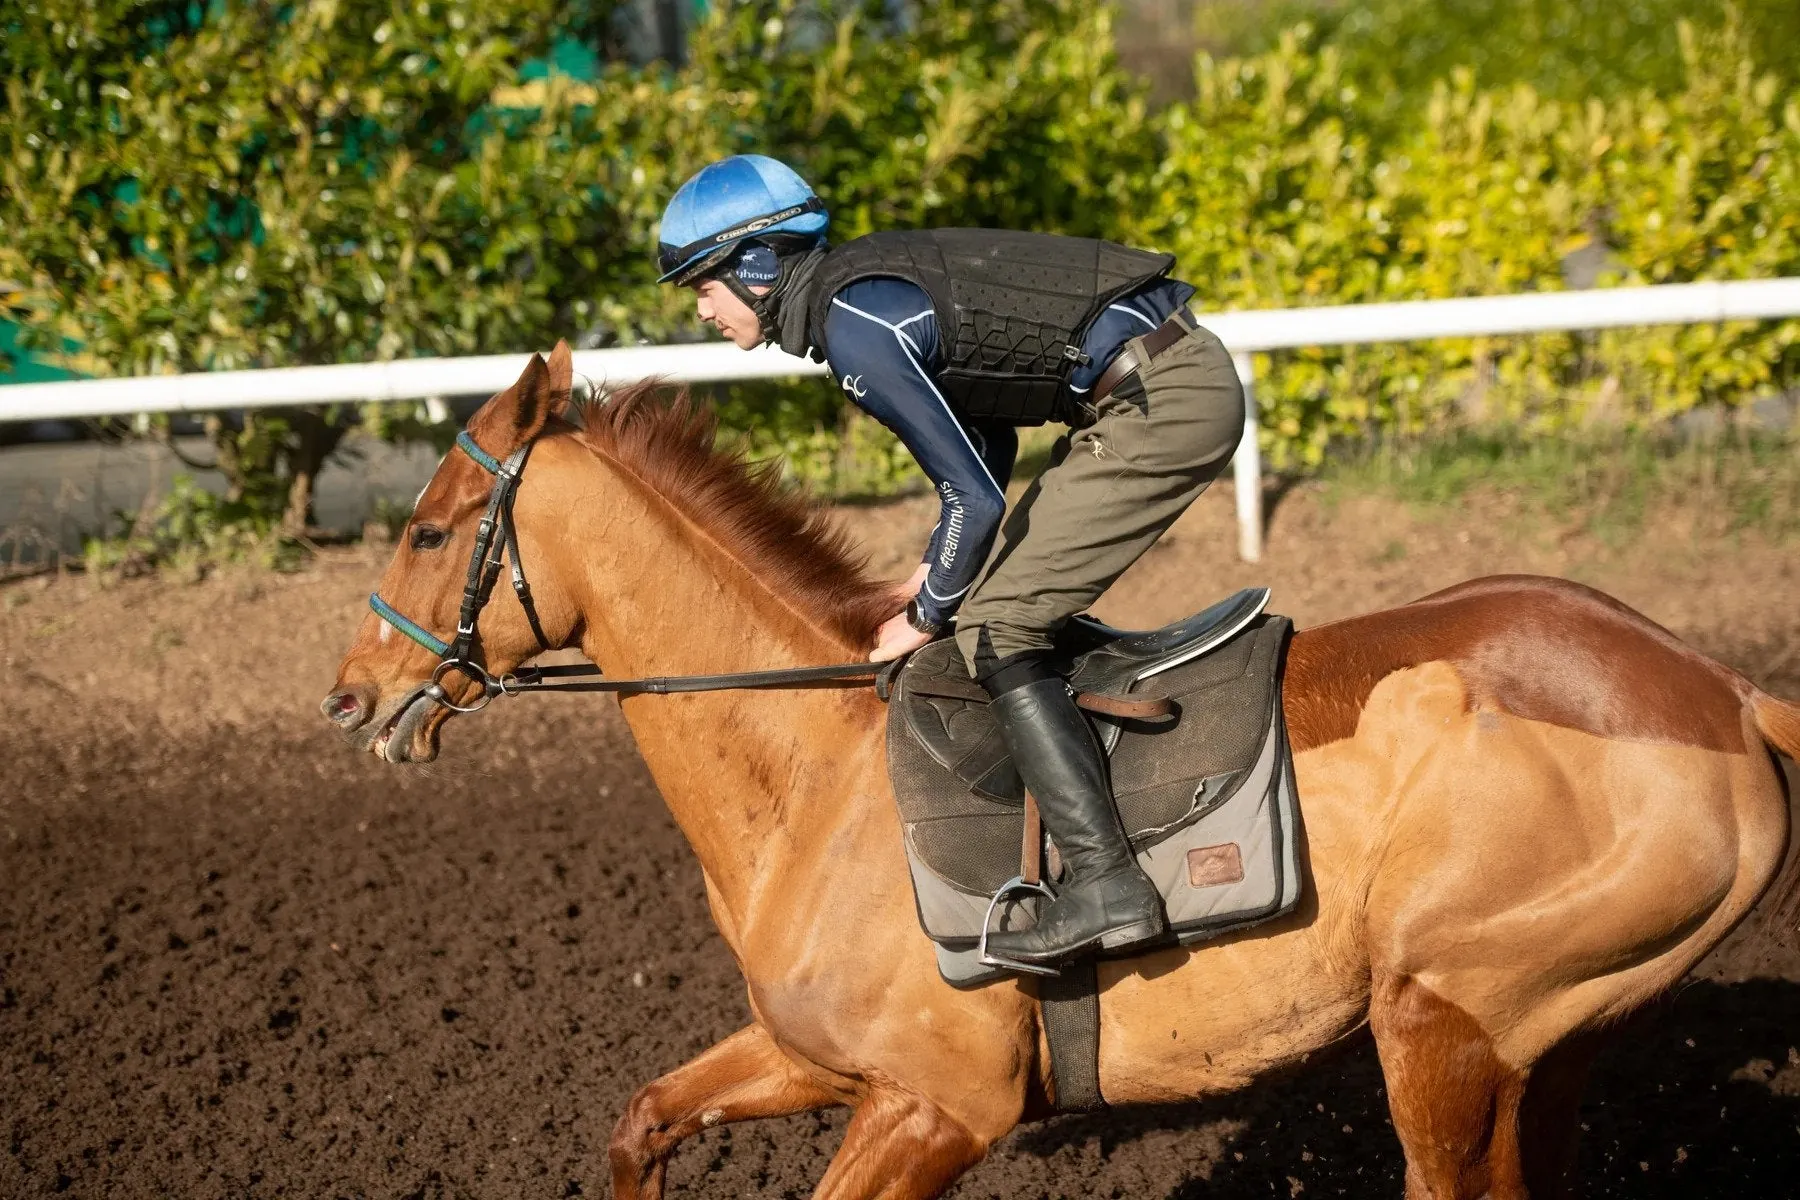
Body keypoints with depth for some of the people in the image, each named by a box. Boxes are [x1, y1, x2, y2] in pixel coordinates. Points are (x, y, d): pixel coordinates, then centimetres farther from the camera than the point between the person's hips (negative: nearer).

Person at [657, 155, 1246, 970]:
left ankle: (1106, 887, -14)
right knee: (1018, 597, 18)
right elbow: (989, 438, 24)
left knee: (995, 631, -8)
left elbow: (974, 496, -14)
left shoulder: (855, 332, -15)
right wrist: (944, 574, 18)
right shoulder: (869, 283, 15)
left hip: (1163, 403, -10)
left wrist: (930, 615, 1)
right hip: (1178, 381, 10)